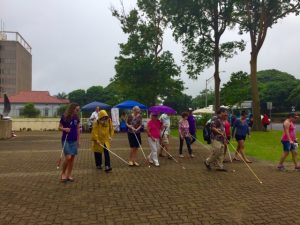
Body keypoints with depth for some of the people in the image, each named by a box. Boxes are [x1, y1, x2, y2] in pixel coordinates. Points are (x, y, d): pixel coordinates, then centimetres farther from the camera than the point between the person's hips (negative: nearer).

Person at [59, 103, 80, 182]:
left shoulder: (76, 118, 3)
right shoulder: (64, 117, -10)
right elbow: (59, 127, -2)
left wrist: (78, 140, 9)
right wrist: (64, 129, -23)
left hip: (74, 140, 4)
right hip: (66, 140, -4)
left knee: (72, 158, 6)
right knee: (68, 157, -10)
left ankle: (69, 175, 18)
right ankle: (63, 173, 12)